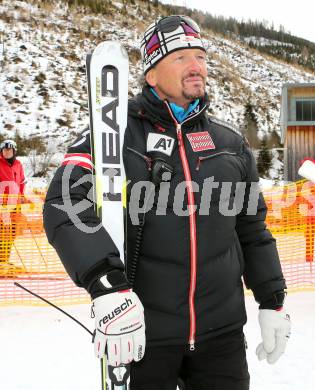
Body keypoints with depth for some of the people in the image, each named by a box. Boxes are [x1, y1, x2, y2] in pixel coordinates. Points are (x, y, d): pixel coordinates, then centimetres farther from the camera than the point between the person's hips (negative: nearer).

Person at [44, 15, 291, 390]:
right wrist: (110, 287, -30)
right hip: (140, 331, -3)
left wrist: (272, 302, 14)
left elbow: (252, 228, 16)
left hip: (222, 332, 4)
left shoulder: (231, 143, 8)